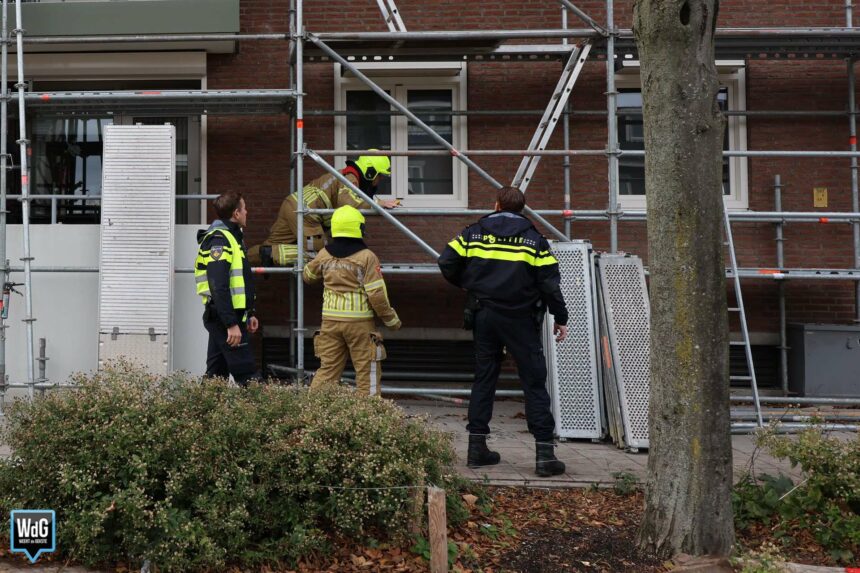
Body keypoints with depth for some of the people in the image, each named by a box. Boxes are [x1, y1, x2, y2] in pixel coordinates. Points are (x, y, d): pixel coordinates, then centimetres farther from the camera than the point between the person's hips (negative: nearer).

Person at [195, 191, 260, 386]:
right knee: (247, 374, -10)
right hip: (224, 317, -10)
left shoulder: (231, 237, 19)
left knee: (217, 374, 12)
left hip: (220, 318, 10)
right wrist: (232, 324, -26)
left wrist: (249, 314, 24)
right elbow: (219, 287, -23)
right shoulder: (219, 240, -14)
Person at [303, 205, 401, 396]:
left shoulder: (324, 255, 4)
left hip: (330, 320, 4)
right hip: (359, 322, -4)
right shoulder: (366, 257, -10)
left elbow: (308, 276, 22)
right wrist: (391, 319, -1)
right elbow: (376, 294, -13)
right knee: (367, 371, 5)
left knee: (328, 368, 13)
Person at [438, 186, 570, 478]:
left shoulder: (473, 232, 5)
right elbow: (550, 281, -4)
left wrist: (467, 284, 18)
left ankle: (477, 448, 13)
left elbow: (446, 262, 1)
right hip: (519, 319, -3)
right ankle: (545, 453, -1)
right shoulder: (533, 238, 0)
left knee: (484, 378, 12)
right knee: (534, 382, 1)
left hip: (484, 315, 3)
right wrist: (560, 318, 3)